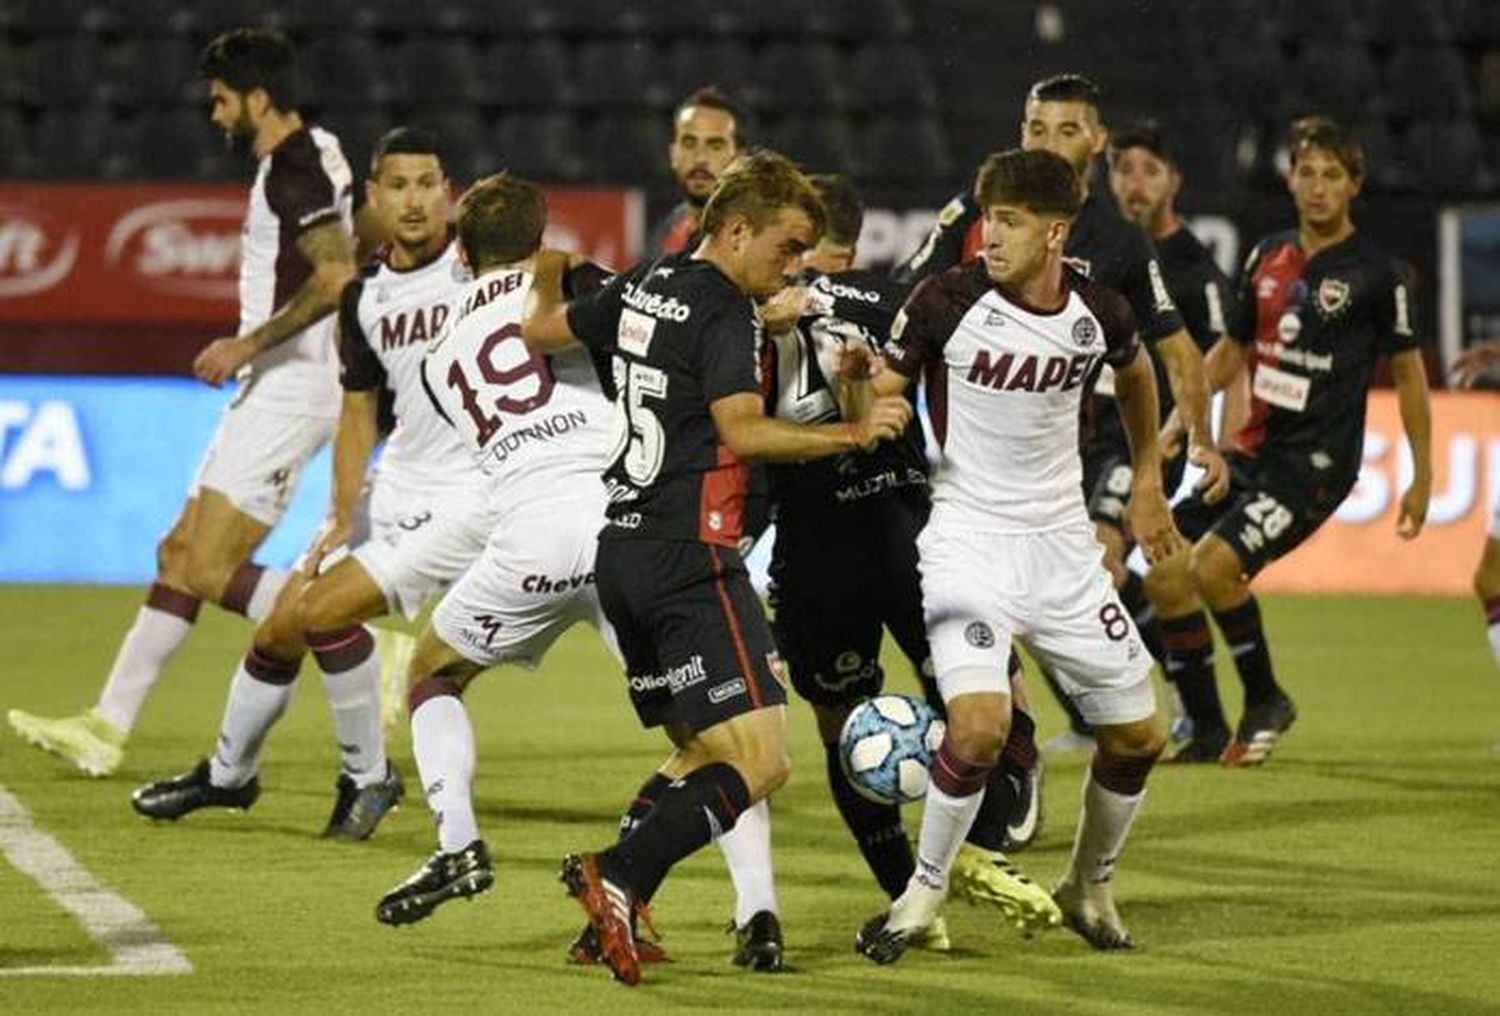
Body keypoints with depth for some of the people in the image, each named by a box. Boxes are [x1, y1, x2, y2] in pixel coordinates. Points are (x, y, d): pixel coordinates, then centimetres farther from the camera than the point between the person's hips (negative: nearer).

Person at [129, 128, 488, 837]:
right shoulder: (365, 296, 8)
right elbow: (359, 411, 15)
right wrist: (344, 518, 4)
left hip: (469, 495, -7)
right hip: (396, 486, 7)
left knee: (326, 609, -18)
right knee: (283, 624, 10)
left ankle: (367, 775, 2)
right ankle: (229, 773, 34)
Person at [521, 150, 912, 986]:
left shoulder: (642, 289, 15)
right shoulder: (726, 311, -10)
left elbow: (539, 333, 29)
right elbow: (743, 430, -23)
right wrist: (852, 435, -26)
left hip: (623, 551, 9)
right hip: (690, 559, -9)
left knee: (703, 754, 18)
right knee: (762, 761, -13)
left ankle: (613, 913, 7)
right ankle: (620, 879, -26)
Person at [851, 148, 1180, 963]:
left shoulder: (1100, 313, -3)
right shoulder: (950, 300, -14)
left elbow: (1135, 372, 20)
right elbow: (876, 394, -7)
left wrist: (1147, 482, 24)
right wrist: (855, 382, -30)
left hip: (1063, 544, 4)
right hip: (968, 541, -4)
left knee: (1137, 736, 7)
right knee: (978, 725, -24)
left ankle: (1089, 888, 31)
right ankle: (925, 891, -2)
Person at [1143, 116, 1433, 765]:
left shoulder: (1375, 273, -6)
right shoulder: (1268, 257, 10)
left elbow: (1408, 372, 1)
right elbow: (1232, 348, 21)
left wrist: (1422, 479, 0)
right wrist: (1180, 419, 10)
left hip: (1317, 462, -6)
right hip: (1253, 450, 7)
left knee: (1213, 564, -23)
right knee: (1165, 574, -4)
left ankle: (1266, 701, -2)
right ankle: (1207, 731, 8)